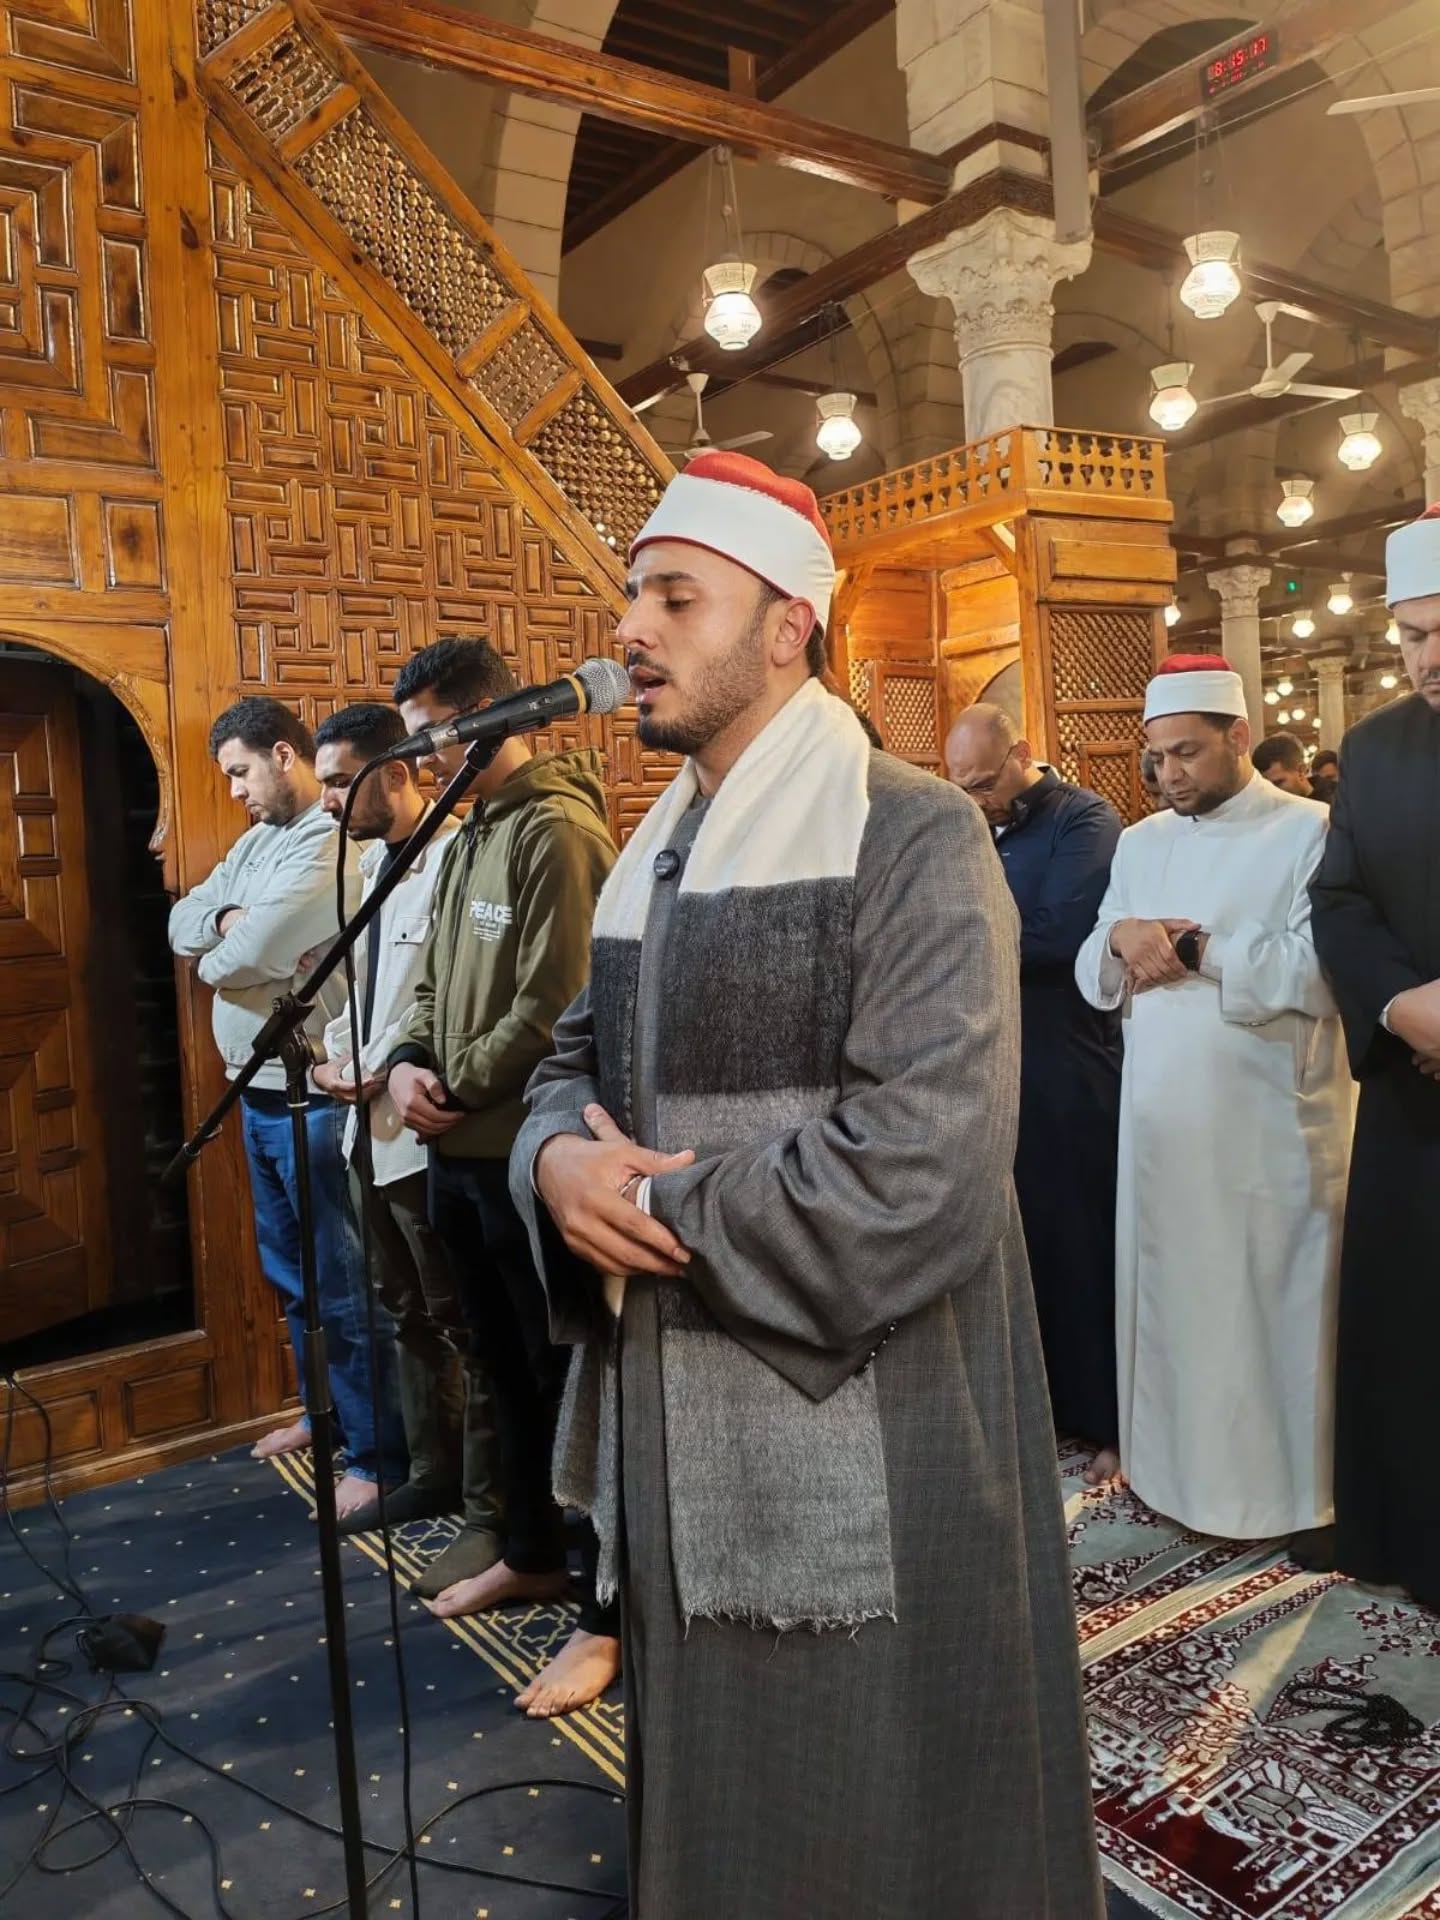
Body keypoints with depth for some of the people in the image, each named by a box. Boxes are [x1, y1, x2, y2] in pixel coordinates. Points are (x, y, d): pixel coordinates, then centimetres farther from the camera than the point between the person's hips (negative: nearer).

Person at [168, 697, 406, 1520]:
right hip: (259, 1095, 10)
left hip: (312, 1100, -10)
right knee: (292, 1274, 22)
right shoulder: (258, 841, 14)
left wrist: (217, 952, -1)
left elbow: (237, 964, -24)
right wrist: (228, 916, -10)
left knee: (345, 1288, -1)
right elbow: (181, 923, 11)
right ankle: (328, 1413, 39)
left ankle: (381, 1459, 11)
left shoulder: (330, 845, -19)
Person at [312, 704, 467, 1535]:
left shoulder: (450, 856, -17)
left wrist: (391, 1070, -18)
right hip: (370, 1125, 10)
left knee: (461, 1318, 3)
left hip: (421, 1128, -9)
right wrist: (335, 1053, 4)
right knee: (407, 1311, 19)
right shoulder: (370, 859, 13)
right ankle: (435, 1472, 35)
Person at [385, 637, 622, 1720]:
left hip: (530, 1153, -9)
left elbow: (553, 1006, -20)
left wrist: (457, 1086, -10)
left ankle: (609, 1615, 15)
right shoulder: (470, 839, 15)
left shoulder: (558, 832, -14)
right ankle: (531, 1552, 38)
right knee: (504, 1371, 20)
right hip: (462, 1151, 9)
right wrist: (408, 1063, -1)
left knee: (568, 1378, 1)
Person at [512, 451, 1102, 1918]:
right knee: (710, 1784, 23)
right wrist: (560, 1158, -10)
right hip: (679, 1424, 7)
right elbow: (578, 1064, 14)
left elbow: (925, 1168, -23)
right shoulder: (655, 854, 11)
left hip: (863, 1430, -7)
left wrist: (659, 1205, -14)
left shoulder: (912, 839, -14)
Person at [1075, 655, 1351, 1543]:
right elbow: (1092, 977, 10)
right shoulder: (1141, 843, 12)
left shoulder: (1310, 834, -5)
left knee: (1270, 1301, 4)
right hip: (1161, 1119, 5)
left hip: (1270, 1122, -5)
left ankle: (1285, 1486, 21)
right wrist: (1123, 938, -12)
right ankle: (1177, 1464, 28)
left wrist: (1194, 948, -12)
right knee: (1169, 1294, 12)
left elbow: (1319, 970, -17)